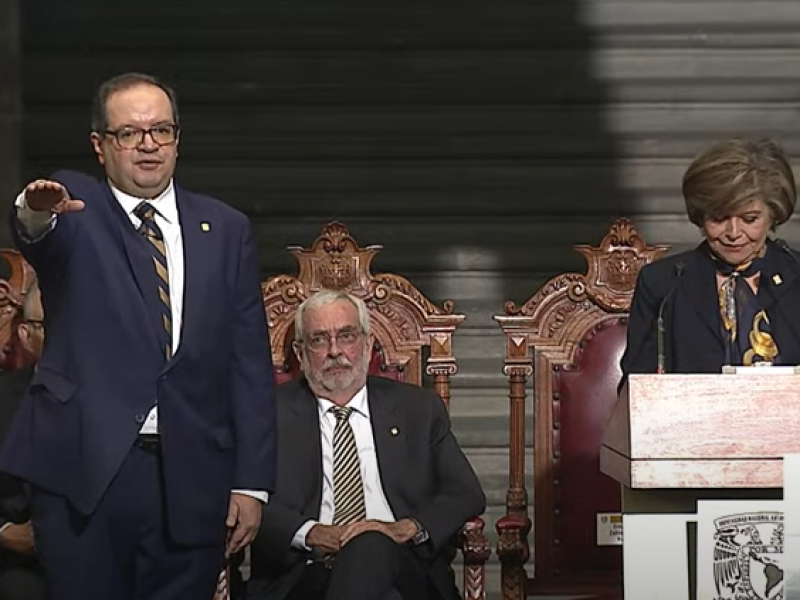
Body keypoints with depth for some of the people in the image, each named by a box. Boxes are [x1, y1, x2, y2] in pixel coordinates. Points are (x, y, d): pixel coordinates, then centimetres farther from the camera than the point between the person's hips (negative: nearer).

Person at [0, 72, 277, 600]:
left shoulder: (225, 230, 11)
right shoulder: (76, 209, 5)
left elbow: (251, 362, 8)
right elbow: (42, 236, -20)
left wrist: (252, 482, 2)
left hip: (192, 478, 2)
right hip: (84, 470, -2)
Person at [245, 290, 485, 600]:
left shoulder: (419, 408, 17)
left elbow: (466, 494, 9)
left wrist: (407, 528, -10)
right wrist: (309, 533, -15)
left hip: (400, 569, 2)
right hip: (305, 573, -1)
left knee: (372, 546, -35)